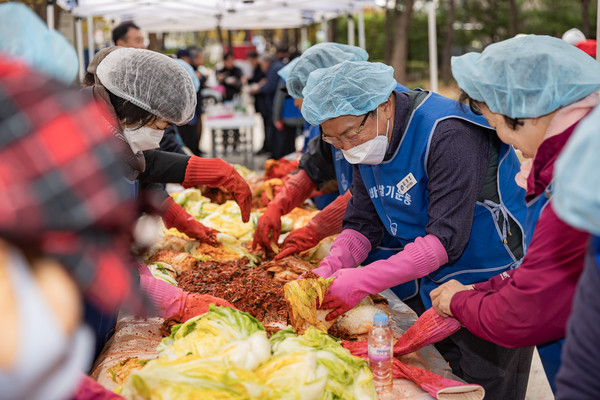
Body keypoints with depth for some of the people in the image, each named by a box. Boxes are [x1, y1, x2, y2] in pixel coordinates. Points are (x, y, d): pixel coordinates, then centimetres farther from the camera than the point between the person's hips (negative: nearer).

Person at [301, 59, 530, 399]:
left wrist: (363, 281, -32)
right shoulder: (367, 143, 0)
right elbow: (361, 225, 3)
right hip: (436, 294, 8)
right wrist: (328, 270, -17)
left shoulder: (447, 134, -27)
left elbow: (446, 238, -31)